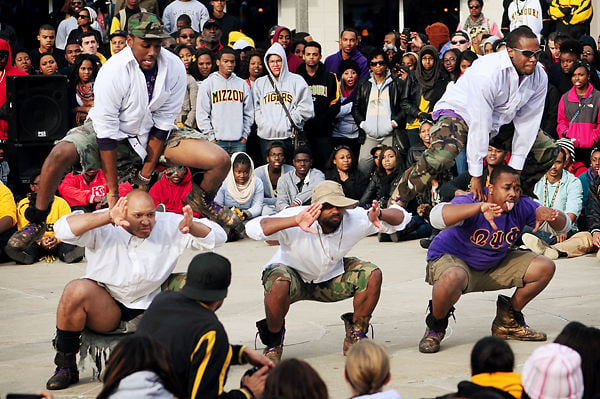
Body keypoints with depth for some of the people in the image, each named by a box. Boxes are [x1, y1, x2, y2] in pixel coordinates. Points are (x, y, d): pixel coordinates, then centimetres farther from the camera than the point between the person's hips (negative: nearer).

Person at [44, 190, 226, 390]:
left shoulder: (169, 225, 0)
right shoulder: (104, 229, -8)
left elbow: (217, 236, -3)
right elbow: (63, 229, -24)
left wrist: (192, 228, -27)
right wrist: (108, 217, -36)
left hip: (148, 307, 2)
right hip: (103, 306, -2)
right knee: (77, 290, -32)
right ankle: (65, 366, -15)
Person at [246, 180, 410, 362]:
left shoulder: (353, 219, -20)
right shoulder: (295, 221, -32)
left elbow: (401, 217, -14)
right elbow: (252, 228, -46)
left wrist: (379, 215, -39)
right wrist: (295, 221, -59)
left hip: (330, 278, 4)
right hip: (292, 272, -4)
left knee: (372, 275, -19)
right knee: (280, 283, -39)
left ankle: (355, 337, 1)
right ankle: (273, 343, -11)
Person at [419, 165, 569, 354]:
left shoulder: (522, 207, -11)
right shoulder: (470, 202, -28)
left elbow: (564, 226, -7)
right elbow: (436, 216, -49)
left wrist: (548, 213, -32)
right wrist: (480, 207, -59)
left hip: (495, 264, 7)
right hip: (452, 259, -6)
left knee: (545, 268, -3)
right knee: (453, 278, -42)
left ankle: (508, 321, 15)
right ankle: (435, 326, -10)